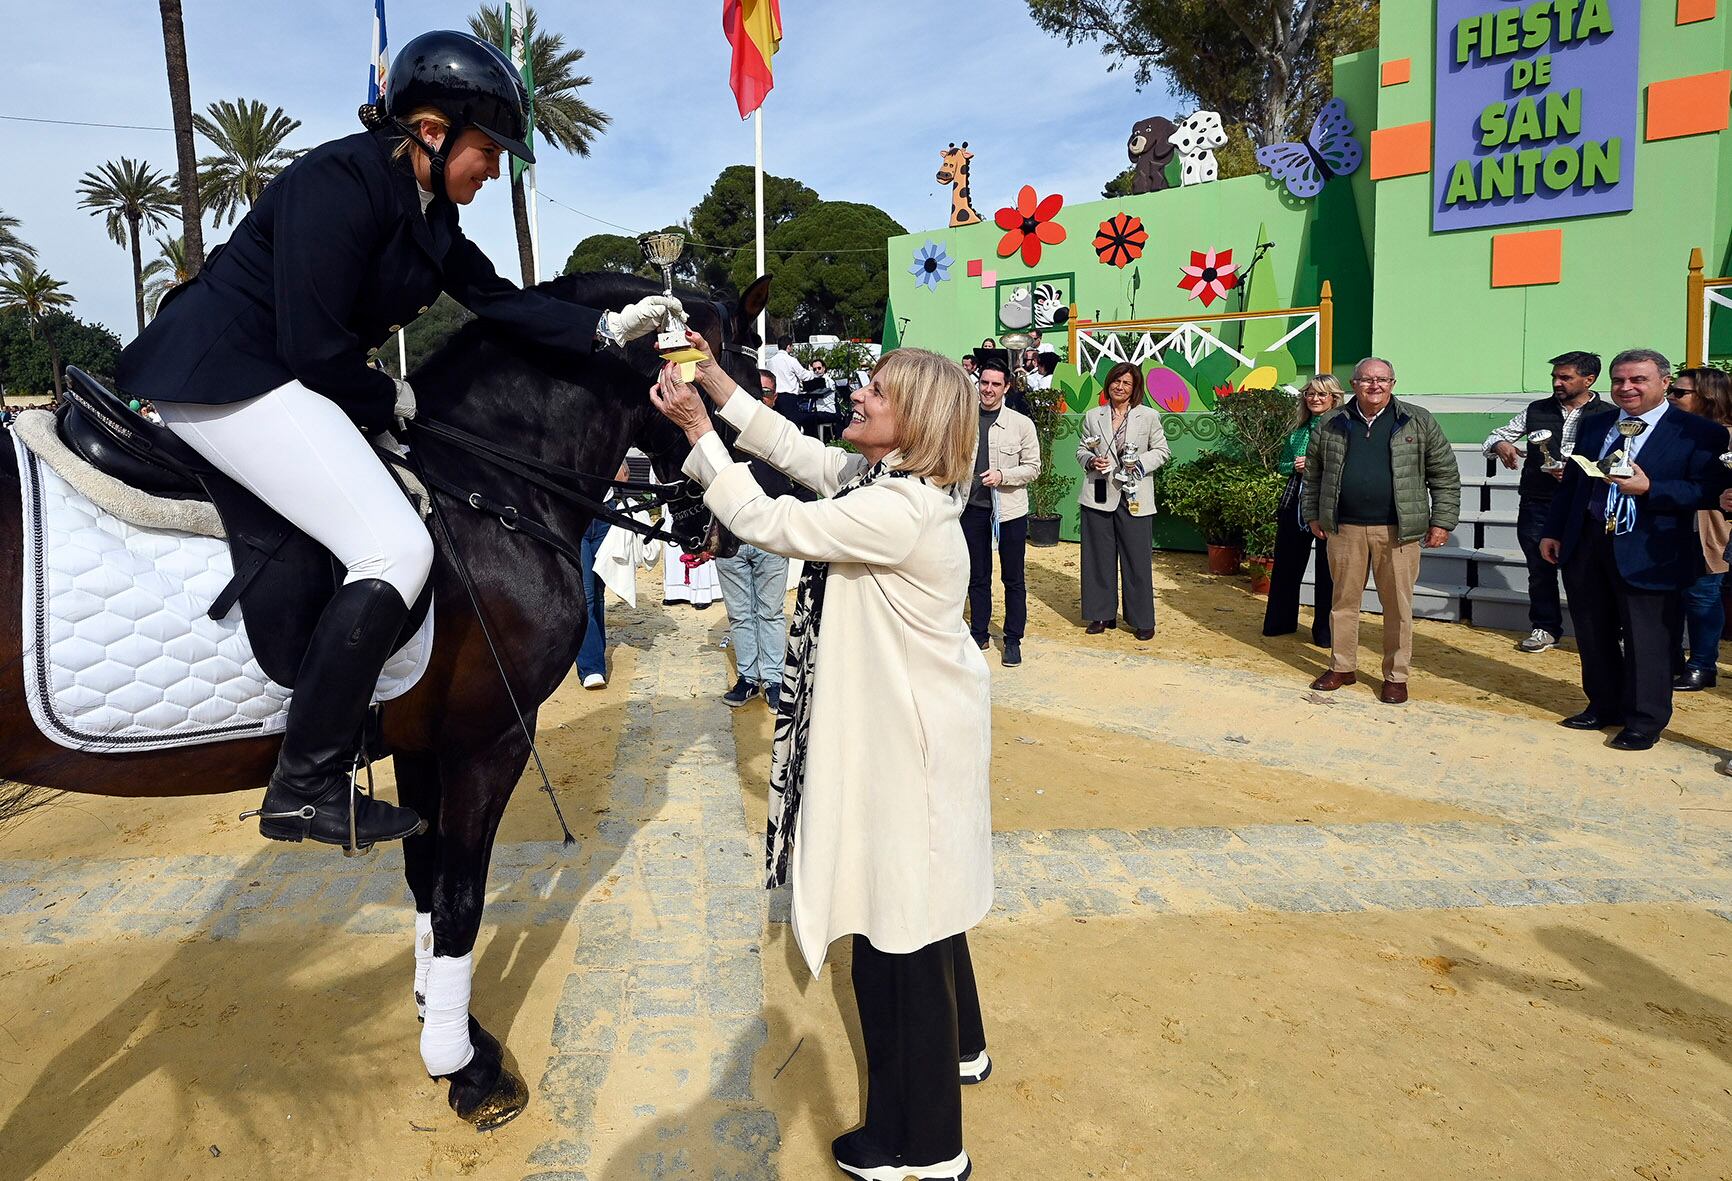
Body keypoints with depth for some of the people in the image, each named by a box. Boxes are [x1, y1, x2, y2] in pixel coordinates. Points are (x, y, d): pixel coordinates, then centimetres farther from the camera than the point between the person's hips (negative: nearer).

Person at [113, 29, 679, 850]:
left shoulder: (430, 213, 9)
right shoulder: (341, 182, -19)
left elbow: (501, 302, 11)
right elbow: (317, 349, -22)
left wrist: (606, 330, 3)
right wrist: (388, 400, -5)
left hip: (277, 374, 11)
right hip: (225, 376, -11)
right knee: (397, 550, -20)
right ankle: (305, 789, -15)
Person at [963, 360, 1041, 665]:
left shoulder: (1021, 424, -3)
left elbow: (1033, 468, -2)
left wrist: (1002, 475, -16)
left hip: (1010, 509, -2)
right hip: (973, 507, 2)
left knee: (1013, 579, 6)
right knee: (977, 577, 12)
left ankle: (1013, 641, 16)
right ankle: (979, 634, 26)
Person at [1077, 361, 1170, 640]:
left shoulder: (1149, 416, 2)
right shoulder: (1093, 416, 7)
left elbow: (1162, 450, 5)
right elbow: (1082, 450, 14)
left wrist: (1141, 463, -12)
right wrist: (1090, 461, -8)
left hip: (1134, 498, -2)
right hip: (1099, 495, 2)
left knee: (1137, 559, 1)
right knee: (1099, 557, 8)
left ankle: (1143, 620, 11)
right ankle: (1103, 614, 20)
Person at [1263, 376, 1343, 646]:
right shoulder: (1297, 430, 12)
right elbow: (1281, 465, 18)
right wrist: (1294, 466, -2)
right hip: (1295, 503, 5)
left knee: (1326, 569, 3)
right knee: (1286, 564, 11)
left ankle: (1324, 630, 16)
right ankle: (1280, 621, 27)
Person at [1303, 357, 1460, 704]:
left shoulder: (1419, 423, 3)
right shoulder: (1331, 425, 7)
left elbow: (1445, 475, 5)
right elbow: (1313, 472, 16)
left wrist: (1442, 521, -1)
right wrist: (1313, 515, 12)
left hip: (1397, 532, -2)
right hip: (1344, 529, 2)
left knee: (1398, 605, 3)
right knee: (1344, 600, 10)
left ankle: (1396, 675, 15)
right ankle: (1342, 667, 23)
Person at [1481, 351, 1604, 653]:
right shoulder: (1537, 410, 9)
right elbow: (1497, 435, 13)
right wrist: (1501, 445, -11)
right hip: (1536, 505, 3)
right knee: (1540, 570, 11)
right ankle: (1545, 628, 25)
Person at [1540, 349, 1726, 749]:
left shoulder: (1700, 433, -5)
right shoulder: (1593, 426, 11)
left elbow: (1707, 491, -13)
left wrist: (1648, 488, -25)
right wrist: (1553, 531, 10)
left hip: (1646, 553, -5)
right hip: (1586, 546, 5)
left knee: (1645, 640, 3)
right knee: (1593, 635, 14)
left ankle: (1644, 722, 17)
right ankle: (1604, 706, 30)